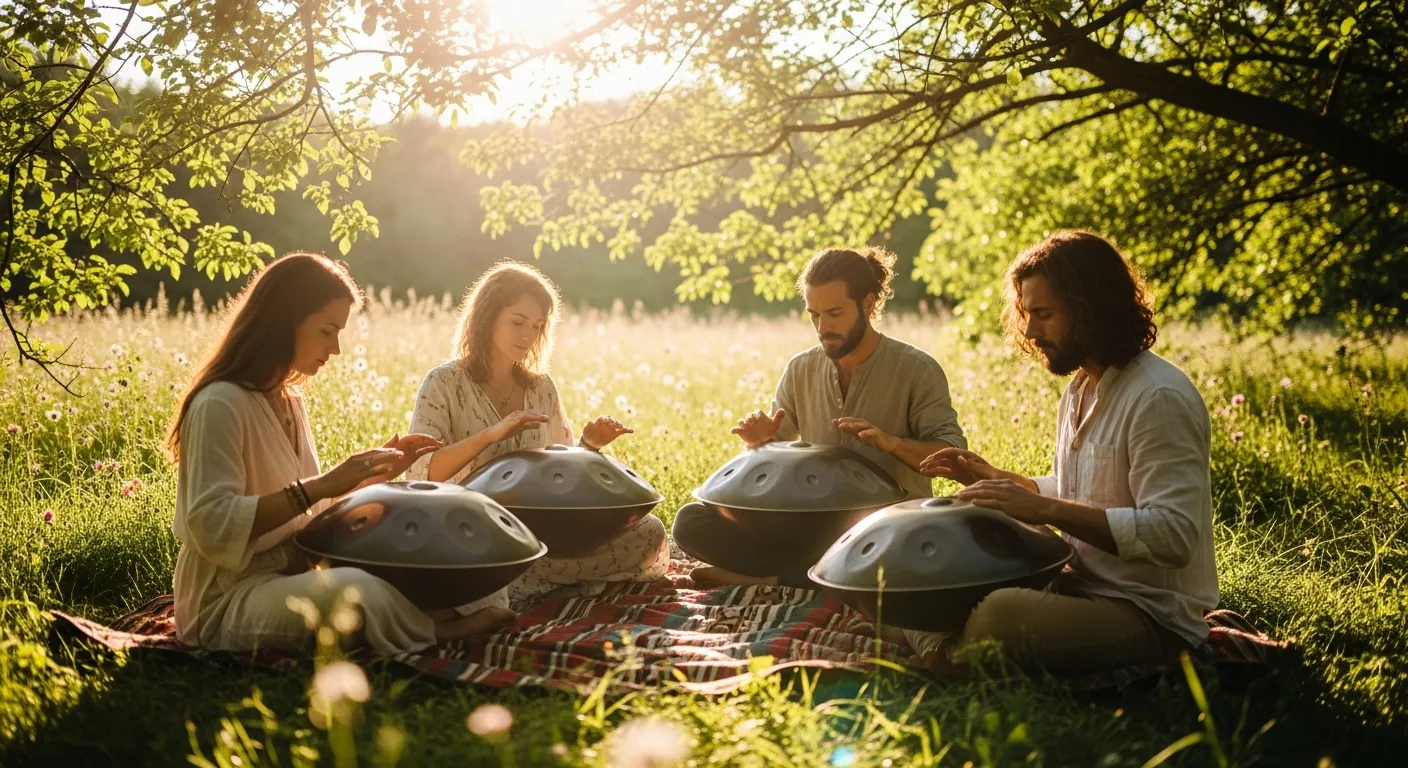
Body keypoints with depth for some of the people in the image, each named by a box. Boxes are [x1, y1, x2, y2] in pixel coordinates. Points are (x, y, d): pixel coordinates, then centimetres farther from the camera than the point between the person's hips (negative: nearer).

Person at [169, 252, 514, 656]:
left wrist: (374, 474, 5)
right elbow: (213, 526, -26)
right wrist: (318, 487, -27)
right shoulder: (220, 404, -16)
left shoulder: (289, 400, 12)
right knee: (352, 589, -34)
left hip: (290, 579, 10)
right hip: (227, 602, -9)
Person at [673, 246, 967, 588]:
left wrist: (891, 442, -26)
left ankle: (764, 579, -21)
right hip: (815, 525, 5)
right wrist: (761, 442, -11)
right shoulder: (800, 370, 7)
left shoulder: (917, 370, -5)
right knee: (691, 521, -15)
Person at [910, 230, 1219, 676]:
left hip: (1152, 617, -10)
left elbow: (1173, 534, -27)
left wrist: (1046, 509, -27)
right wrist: (992, 478, 12)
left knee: (998, 616, -35)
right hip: (1085, 586, 10)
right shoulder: (1080, 390, 14)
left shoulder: (1159, 399, -18)